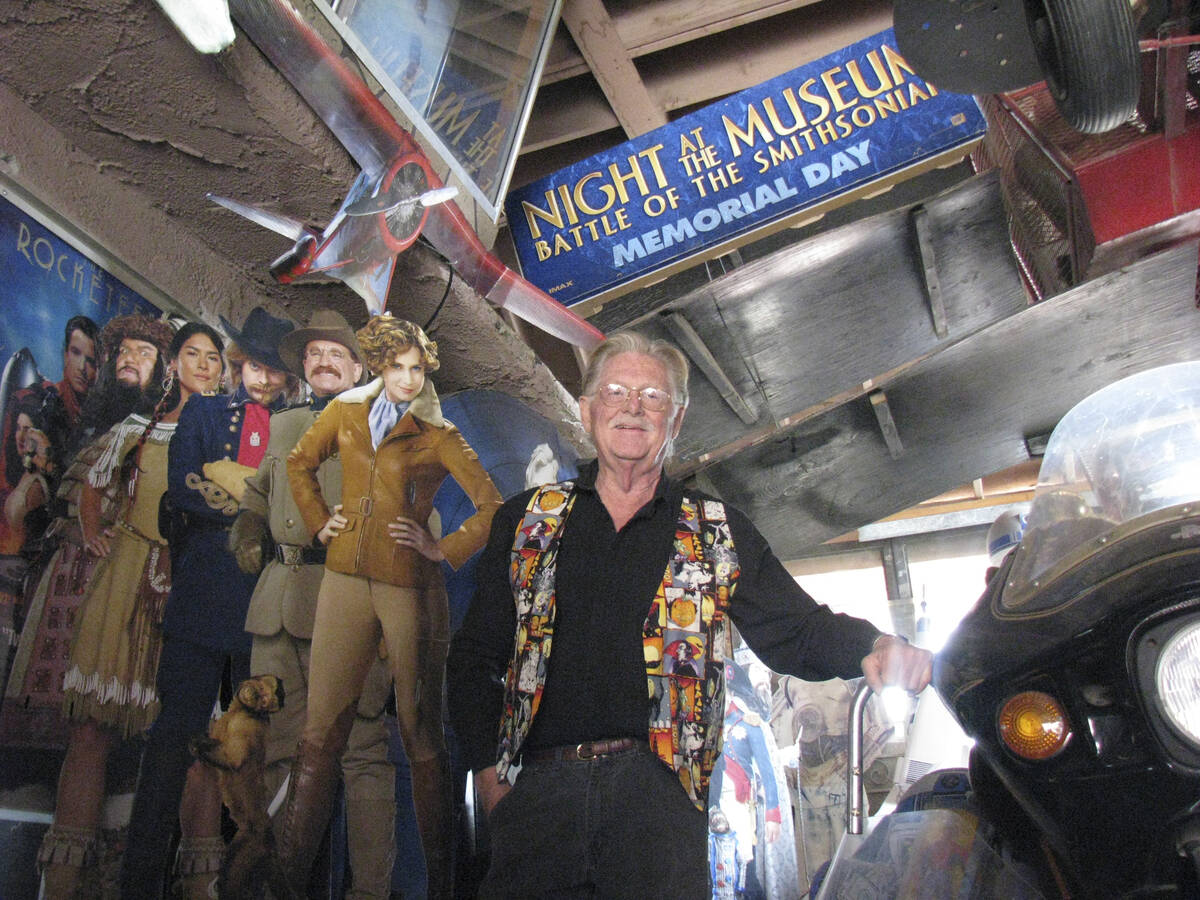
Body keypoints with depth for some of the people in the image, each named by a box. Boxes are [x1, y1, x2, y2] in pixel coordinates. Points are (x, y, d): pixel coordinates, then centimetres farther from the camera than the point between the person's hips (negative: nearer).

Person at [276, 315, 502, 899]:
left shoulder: (437, 436, -1)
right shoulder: (345, 413, 9)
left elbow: (492, 507, -3)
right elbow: (300, 463, 24)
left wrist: (446, 550, -7)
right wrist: (318, 521, 14)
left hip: (411, 589, -3)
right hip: (346, 580, 3)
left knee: (421, 735, 5)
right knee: (320, 729, 5)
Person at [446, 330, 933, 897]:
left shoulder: (718, 533, 14)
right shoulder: (525, 521, 15)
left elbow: (795, 629, 11)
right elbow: (475, 656, 15)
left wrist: (872, 648, -10)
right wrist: (487, 771, 4)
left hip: (659, 792, 0)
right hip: (543, 790, 1)